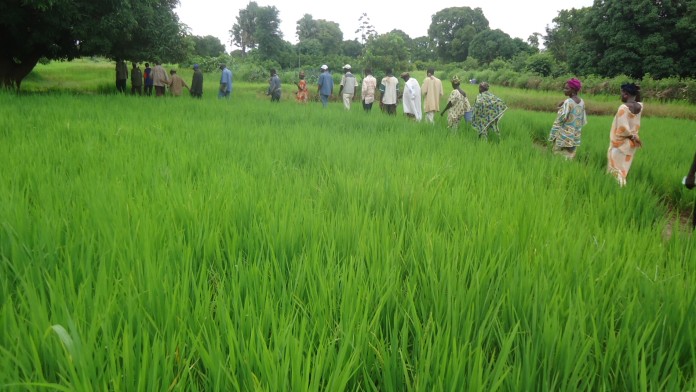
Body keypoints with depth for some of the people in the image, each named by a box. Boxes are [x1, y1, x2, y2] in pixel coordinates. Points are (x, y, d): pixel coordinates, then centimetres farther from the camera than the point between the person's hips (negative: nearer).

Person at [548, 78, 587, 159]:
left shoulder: (568, 102, -15)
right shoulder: (582, 102, 7)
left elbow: (560, 119, -18)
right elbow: (583, 120, 13)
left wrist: (552, 135, -14)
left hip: (564, 136, -7)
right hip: (575, 136, 7)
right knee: (570, 157, 11)